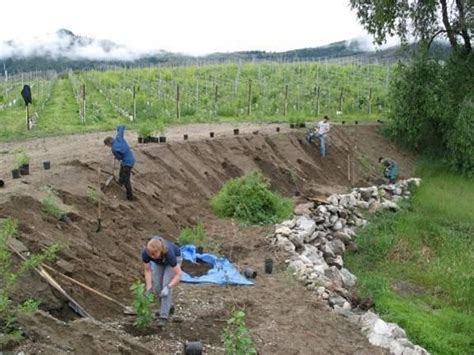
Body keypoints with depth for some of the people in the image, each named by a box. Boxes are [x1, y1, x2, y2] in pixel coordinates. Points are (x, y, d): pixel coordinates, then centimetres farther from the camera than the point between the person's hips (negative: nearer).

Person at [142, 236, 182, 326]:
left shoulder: (168, 253, -43)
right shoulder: (145, 253, -35)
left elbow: (178, 275, -35)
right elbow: (147, 271, -19)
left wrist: (168, 287, -46)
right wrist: (149, 288, -26)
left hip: (175, 258, -3)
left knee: (166, 285, -19)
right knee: (156, 286, -8)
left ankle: (163, 316, -13)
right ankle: (168, 306, 16)